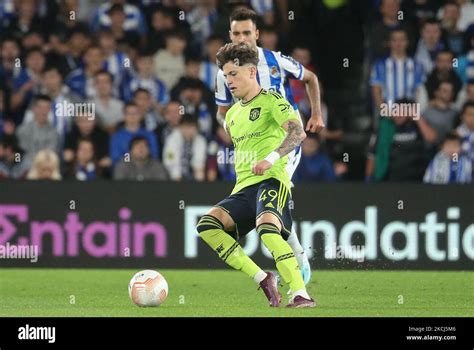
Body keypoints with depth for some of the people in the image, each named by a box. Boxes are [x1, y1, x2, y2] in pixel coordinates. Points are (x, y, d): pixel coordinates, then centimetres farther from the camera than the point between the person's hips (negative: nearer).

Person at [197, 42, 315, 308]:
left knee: (267, 229, -36)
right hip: (243, 187, 8)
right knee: (207, 224, -20)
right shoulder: (233, 115, 25)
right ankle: (263, 279, -18)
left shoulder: (271, 101, 0)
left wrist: (271, 158, -31)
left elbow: (298, 131, -18)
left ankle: (302, 296, -36)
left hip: (271, 182, -7)